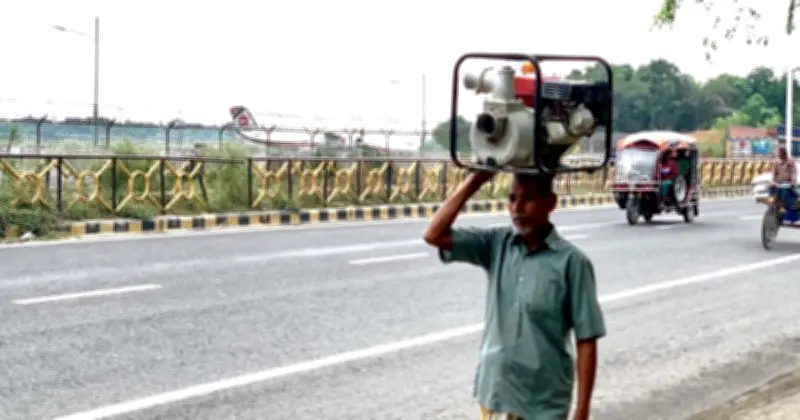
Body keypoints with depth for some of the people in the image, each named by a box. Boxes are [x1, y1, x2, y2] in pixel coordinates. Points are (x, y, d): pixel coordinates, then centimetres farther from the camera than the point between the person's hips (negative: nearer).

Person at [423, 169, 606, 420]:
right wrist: (475, 180, -9)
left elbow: (586, 340, -10)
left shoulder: (571, 261, -12)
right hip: (494, 395, 4)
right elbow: (434, 235, -7)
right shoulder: (495, 244, 1)